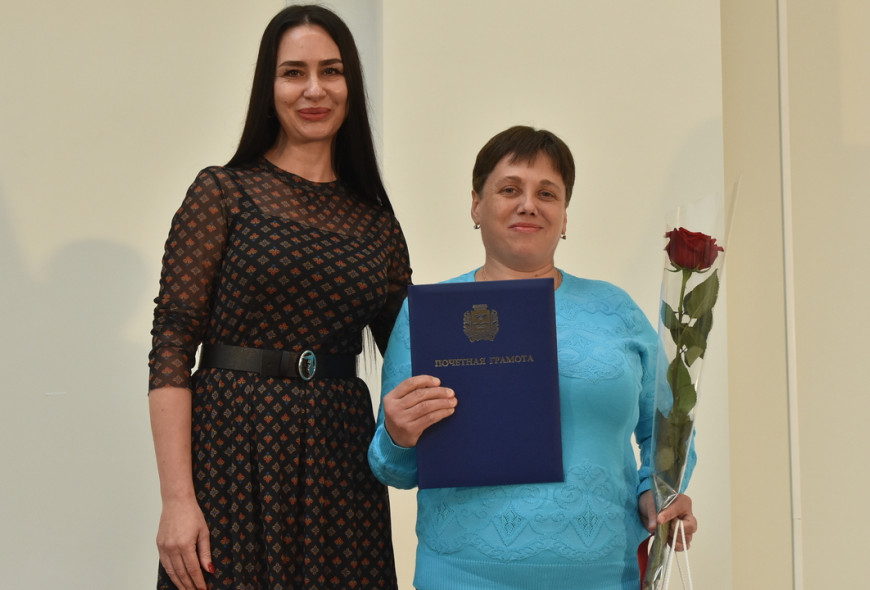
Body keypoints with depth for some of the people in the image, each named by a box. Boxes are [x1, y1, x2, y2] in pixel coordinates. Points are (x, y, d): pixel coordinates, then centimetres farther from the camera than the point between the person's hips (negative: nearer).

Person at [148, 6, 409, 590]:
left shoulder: (376, 221, 11)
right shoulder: (225, 192, 0)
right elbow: (172, 347, -7)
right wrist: (177, 499, -15)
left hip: (340, 464, 4)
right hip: (235, 449, -3)